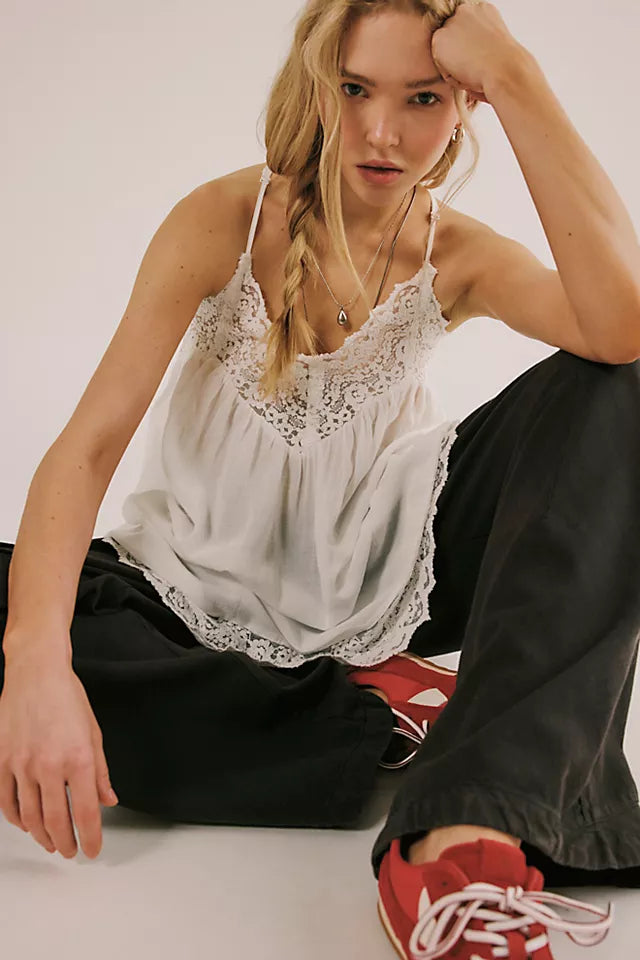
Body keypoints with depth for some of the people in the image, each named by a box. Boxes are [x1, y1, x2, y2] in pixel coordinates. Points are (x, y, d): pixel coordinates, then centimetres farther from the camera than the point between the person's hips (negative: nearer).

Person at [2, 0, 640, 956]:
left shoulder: (458, 258, -7)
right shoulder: (225, 221, -12)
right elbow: (89, 444, -22)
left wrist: (517, 77, -30)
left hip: (383, 583, 2)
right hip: (208, 589, -1)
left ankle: (464, 841, -38)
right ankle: (385, 716, -20)